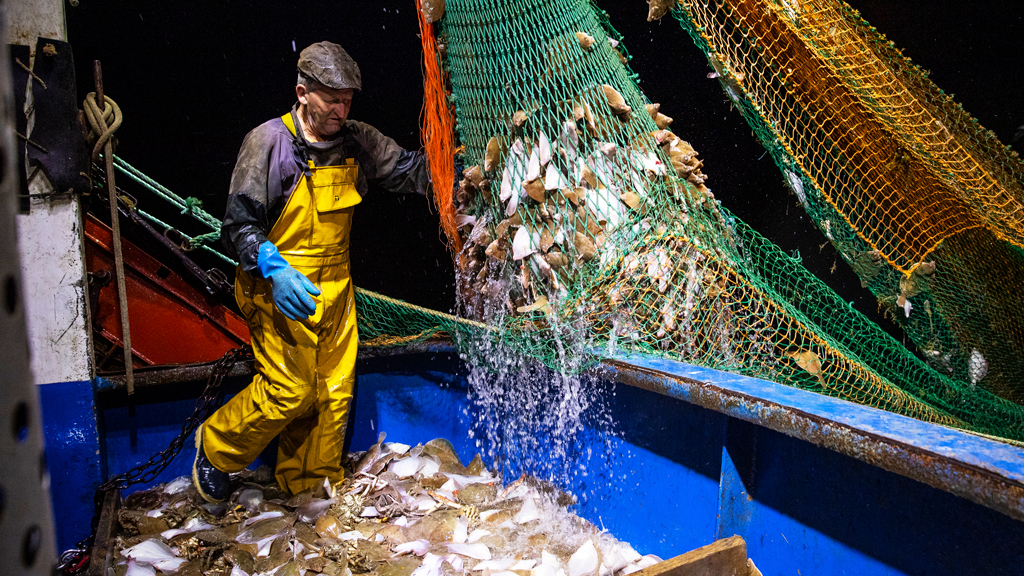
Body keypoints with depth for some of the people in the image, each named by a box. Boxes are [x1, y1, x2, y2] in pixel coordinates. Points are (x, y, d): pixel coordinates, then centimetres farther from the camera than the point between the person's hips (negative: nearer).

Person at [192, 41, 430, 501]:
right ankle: (215, 448, 20)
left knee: (334, 391, 9)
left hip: (334, 286, 6)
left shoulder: (357, 141, 3)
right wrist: (274, 270, -30)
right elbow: (240, 224, -13)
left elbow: (409, 170, 11)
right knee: (290, 391, -8)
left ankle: (316, 488, 28)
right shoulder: (268, 141, -12)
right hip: (280, 287, -5)